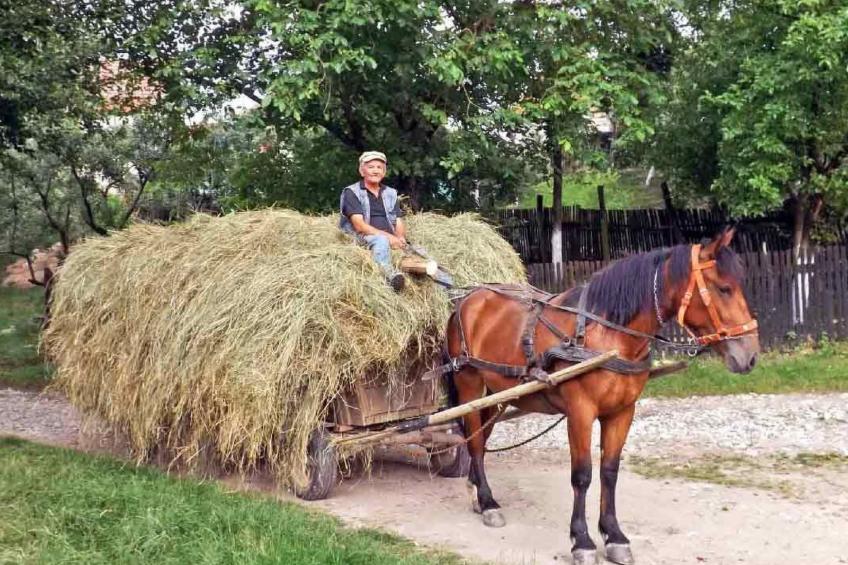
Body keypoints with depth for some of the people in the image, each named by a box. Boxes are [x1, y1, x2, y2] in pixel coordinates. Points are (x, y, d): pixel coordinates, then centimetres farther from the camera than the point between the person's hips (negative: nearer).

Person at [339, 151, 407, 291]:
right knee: (380, 240, -37)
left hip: (390, 241, 5)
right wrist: (387, 236, -22)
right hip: (362, 241, -5)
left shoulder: (390, 193, 21)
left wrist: (400, 238, -12)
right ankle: (390, 275, -68)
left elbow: (399, 223, 12)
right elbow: (359, 225, -10)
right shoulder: (351, 192, 3)